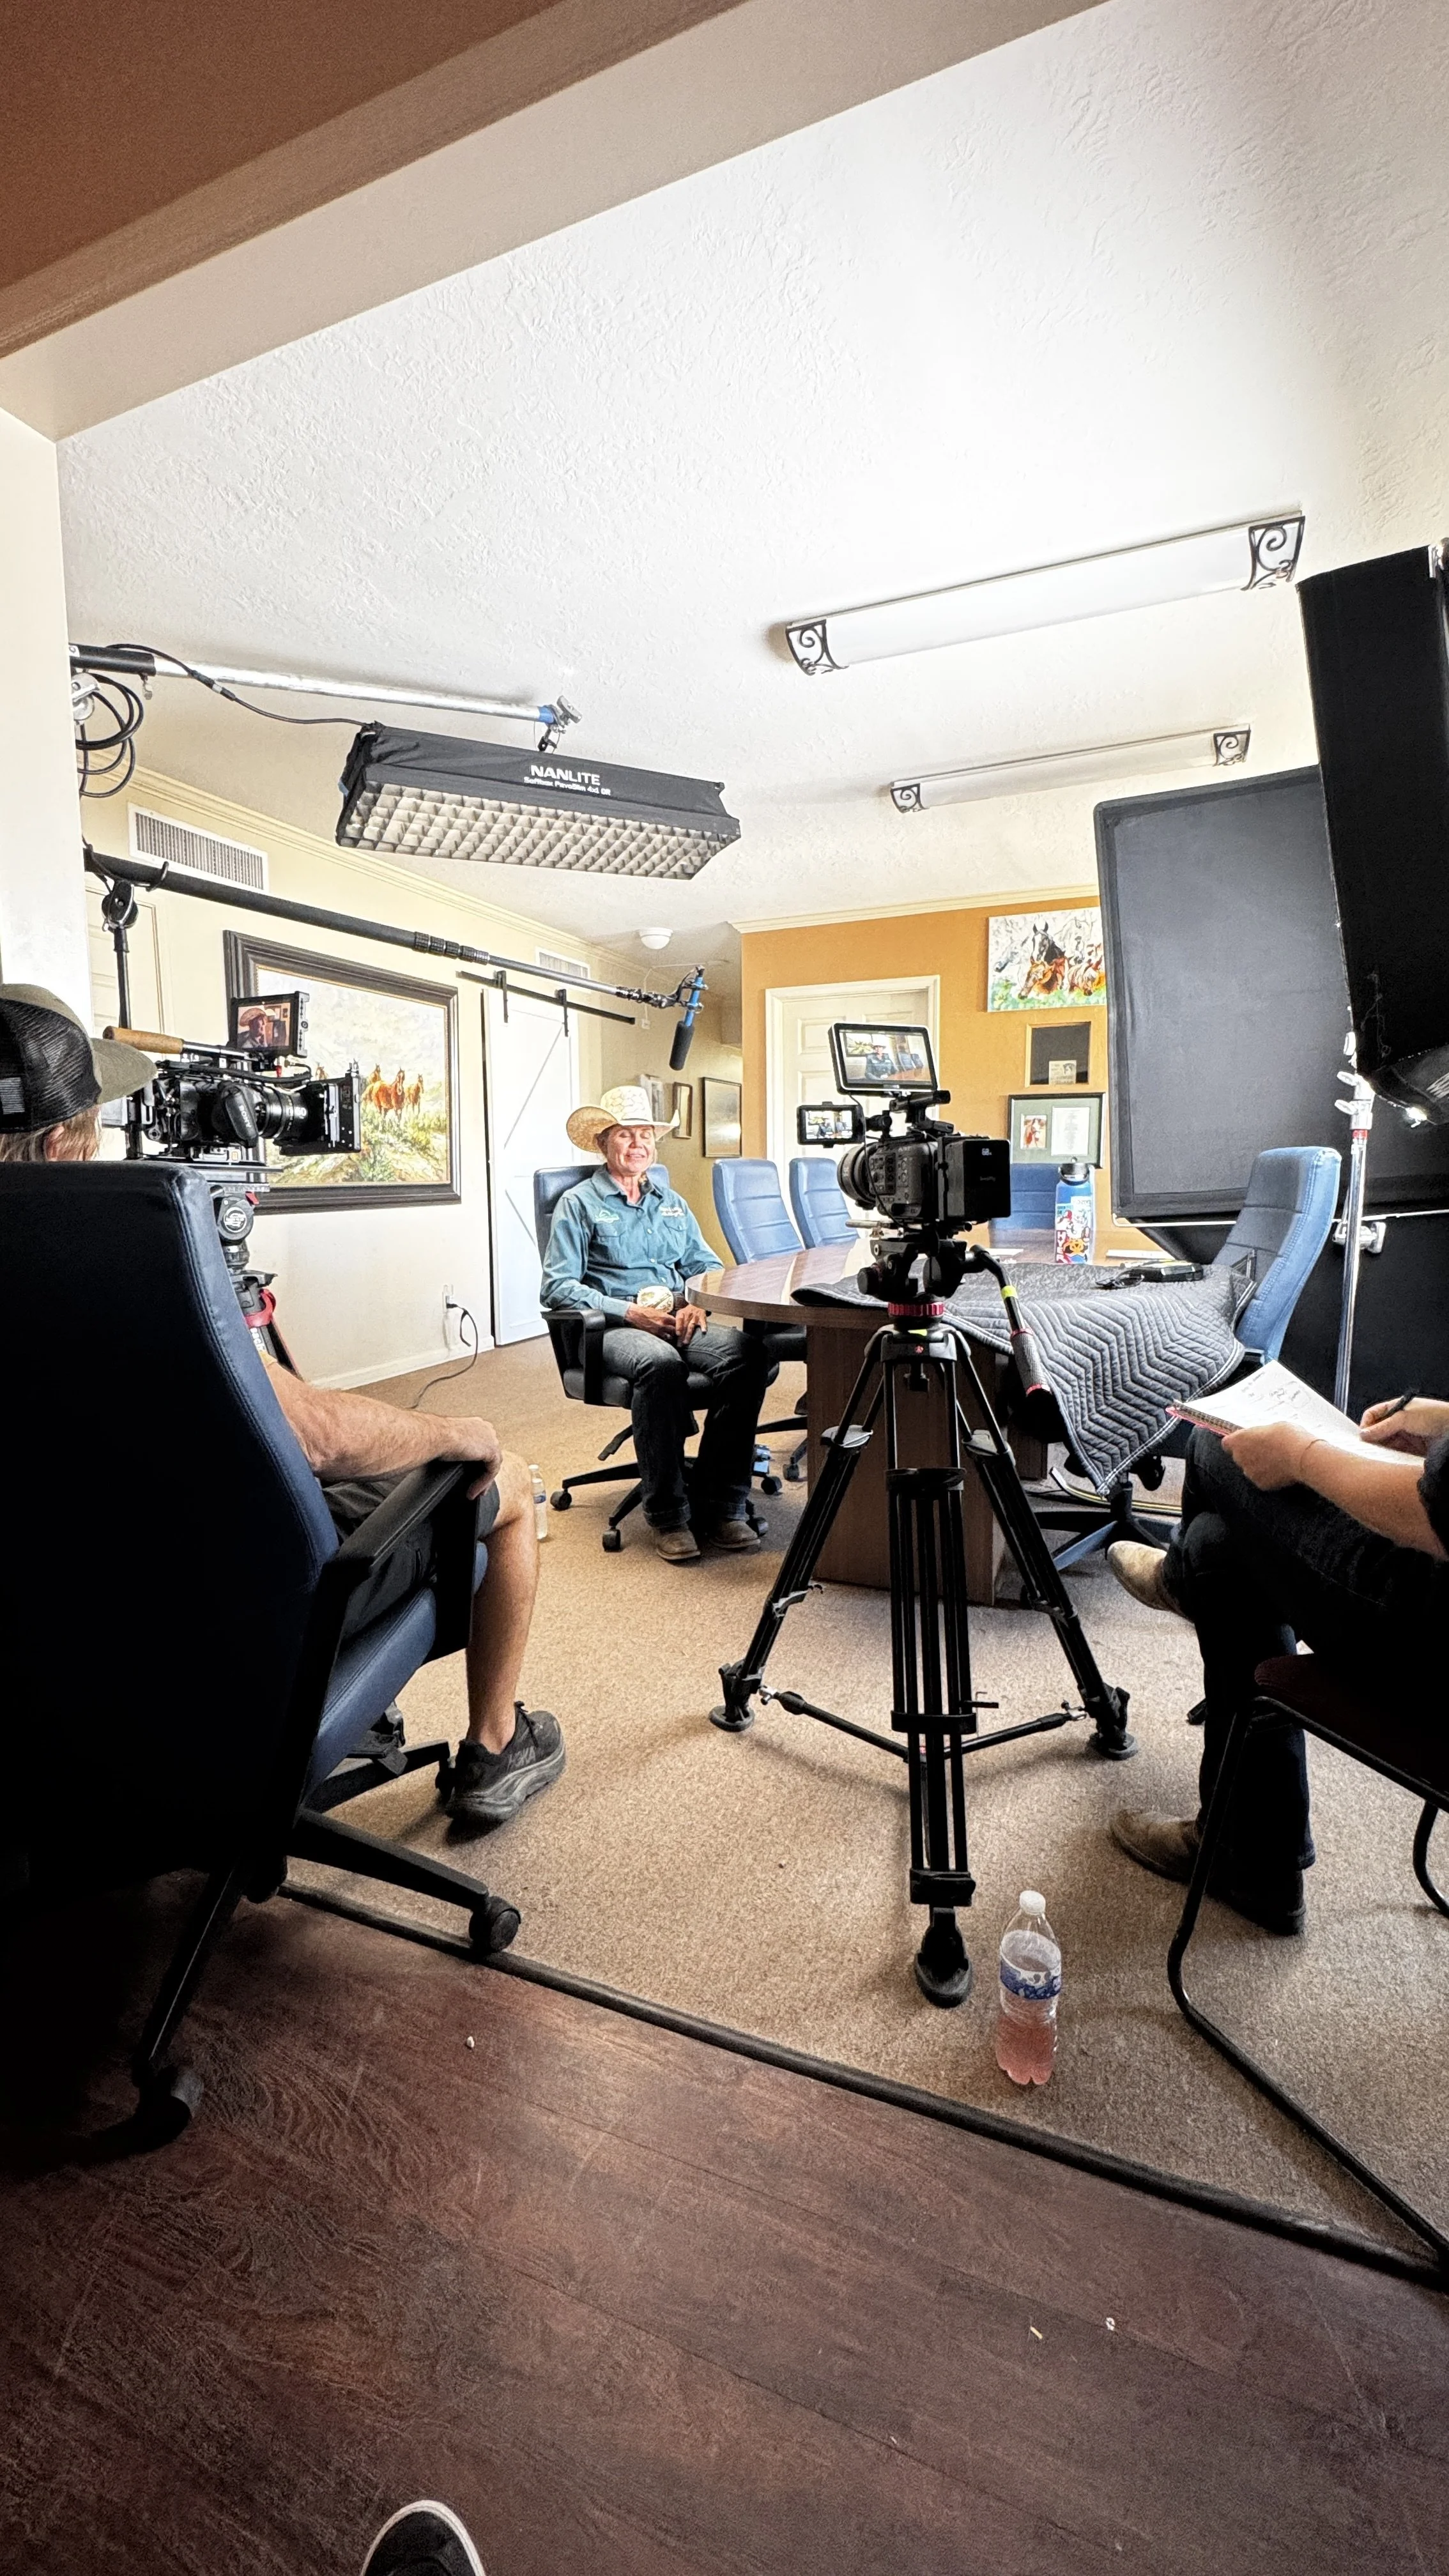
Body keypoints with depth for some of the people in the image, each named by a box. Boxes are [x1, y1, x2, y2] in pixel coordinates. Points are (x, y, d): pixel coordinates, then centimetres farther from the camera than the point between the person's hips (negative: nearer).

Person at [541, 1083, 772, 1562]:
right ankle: (667, 1514, -26)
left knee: (746, 1352, -27)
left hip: (680, 1322, 5)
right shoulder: (579, 1203, 8)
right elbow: (557, 1286, -3)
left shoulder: (672, 1202, 25)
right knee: (660, 1363, -39)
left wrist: (699, 1302, -3)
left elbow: (707, 1265, 22)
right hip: (614, 1327, -4)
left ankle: (719, 1506, -22)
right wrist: (631, 1312, -14)